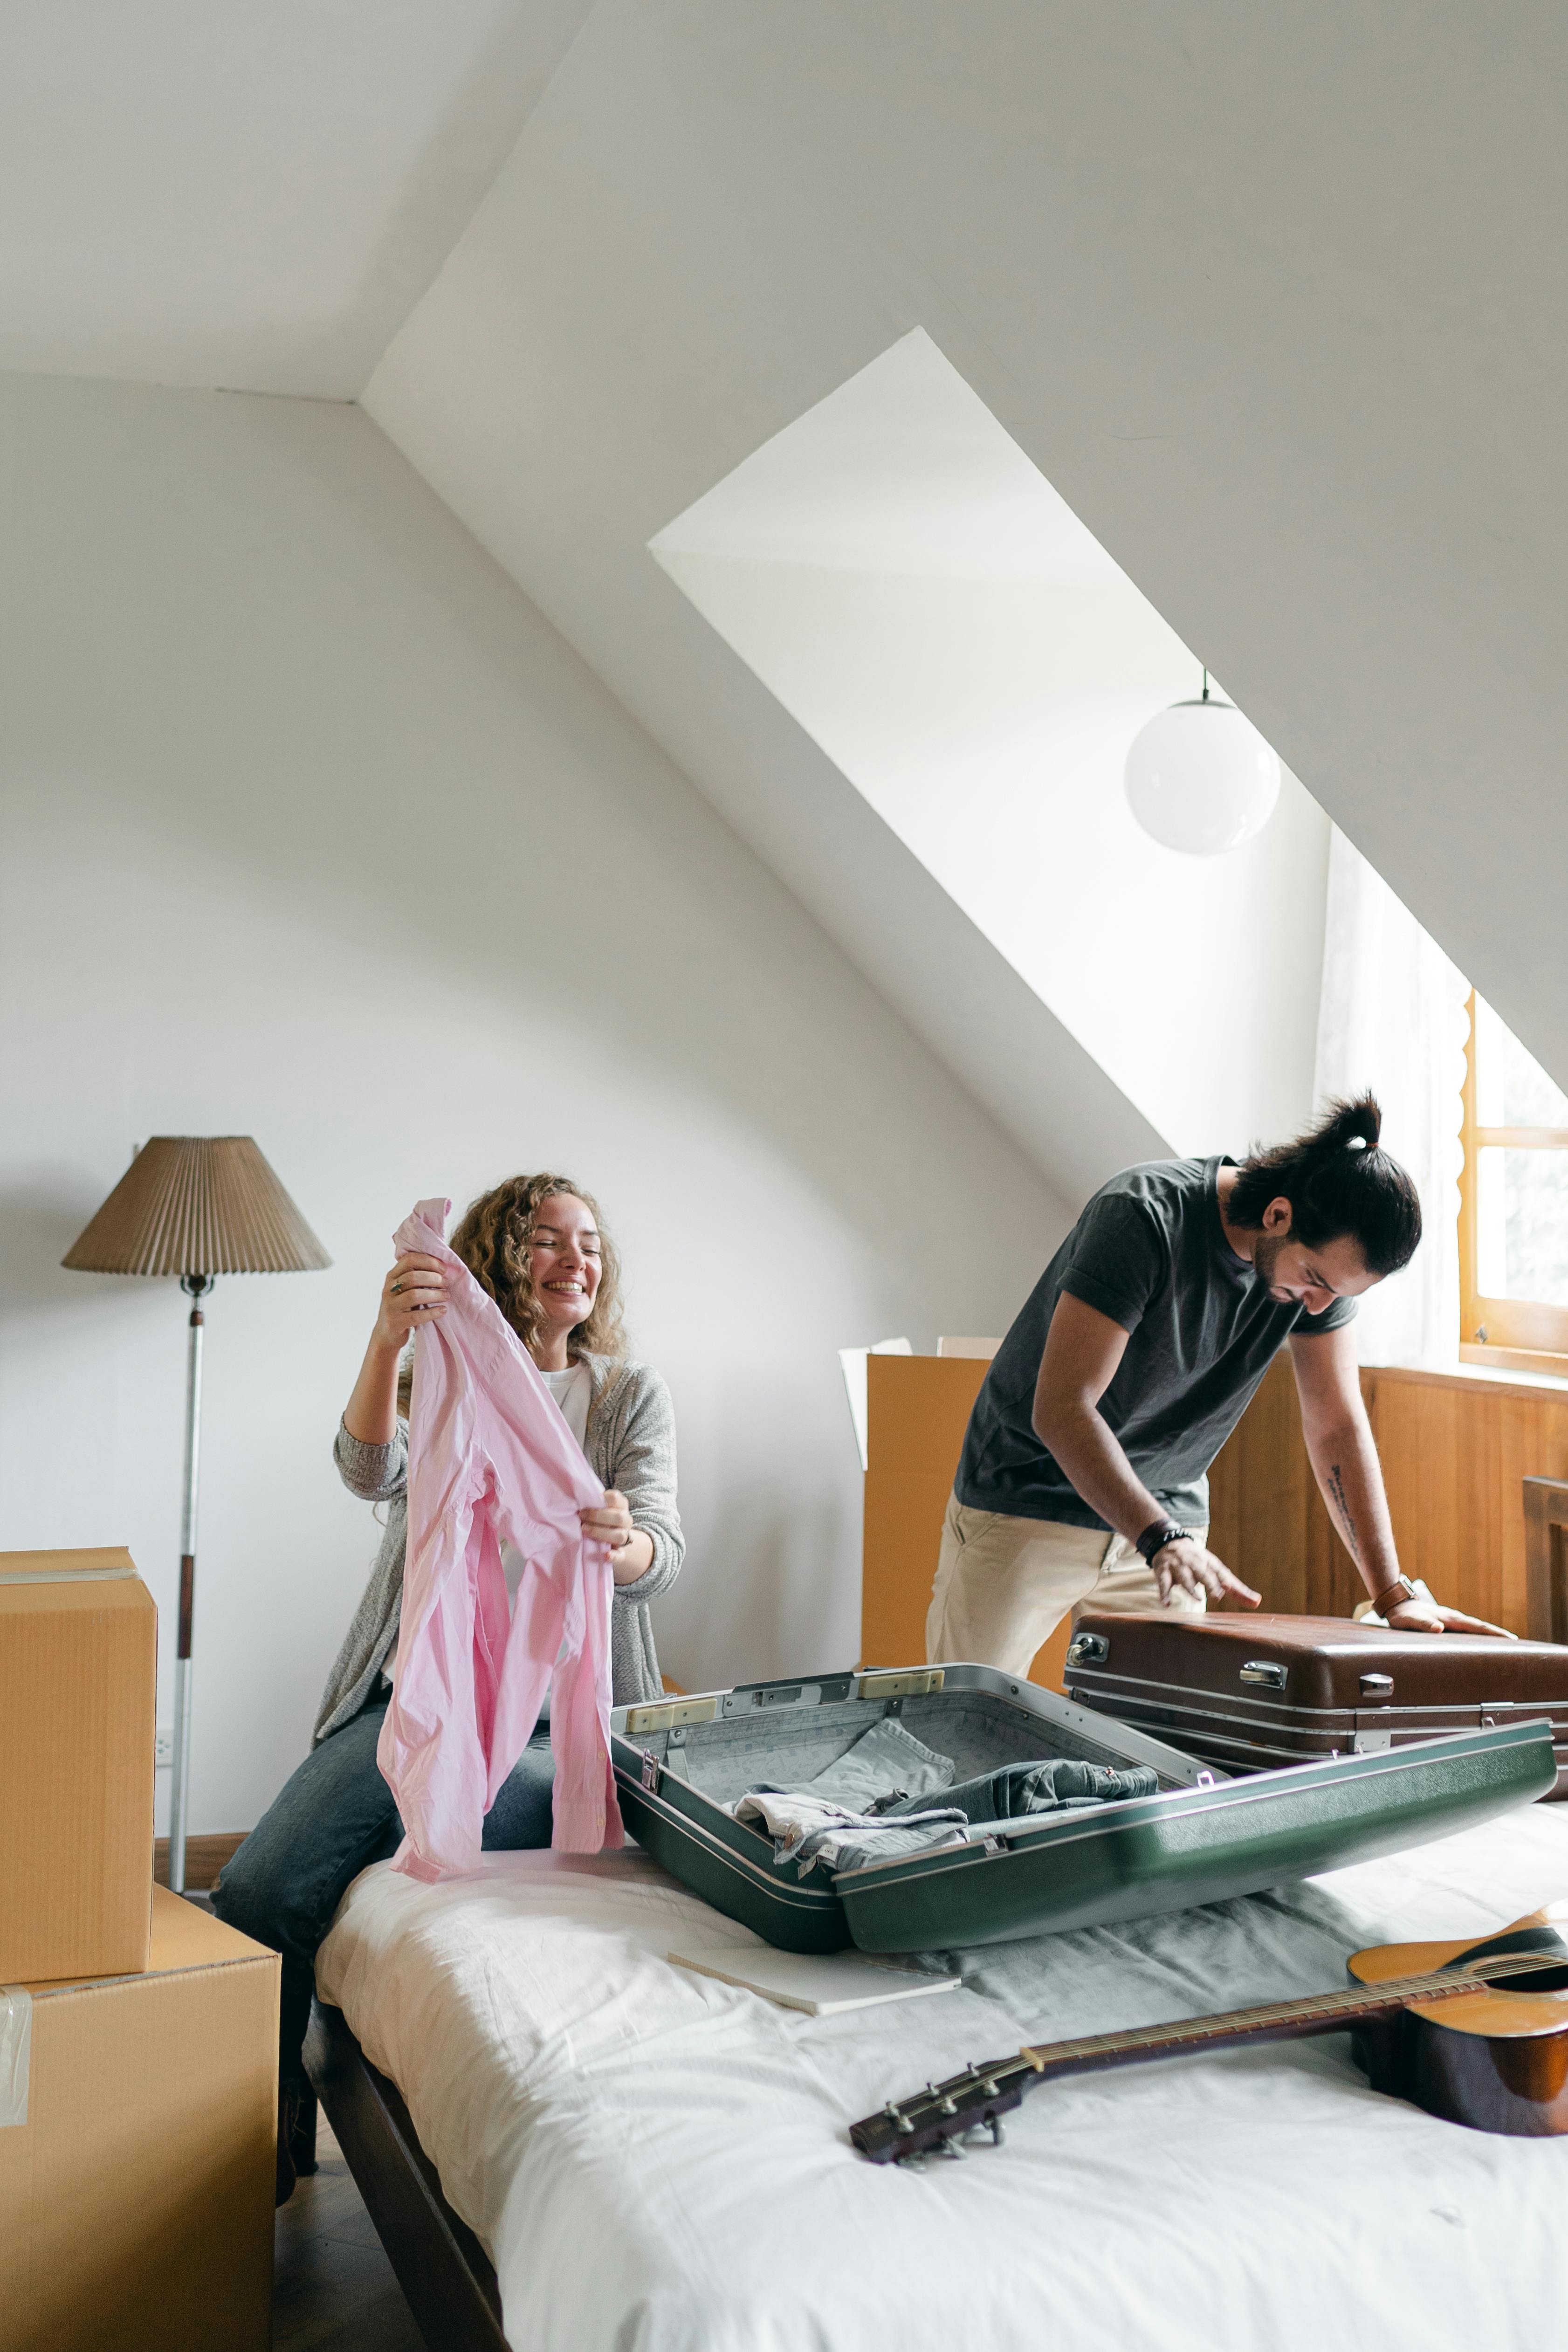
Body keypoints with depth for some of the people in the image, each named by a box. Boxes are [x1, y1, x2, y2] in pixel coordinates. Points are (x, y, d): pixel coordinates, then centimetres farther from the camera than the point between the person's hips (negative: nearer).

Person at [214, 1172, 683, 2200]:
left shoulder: (631, 1391, 5)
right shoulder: (437, 1373, 8)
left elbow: (663, 1552, -9)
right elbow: (370, 1472, -15)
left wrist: (621, 1544, -35)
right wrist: (388, 1344, -35)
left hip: (553, 1711, -2)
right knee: (253, 1897, -16)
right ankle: (266, 2127, 8)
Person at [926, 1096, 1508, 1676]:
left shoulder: (1325, 1258, -8)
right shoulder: (1145, 1216, -27)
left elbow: (1339, 1427, -4)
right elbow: (1060, 1410, -31)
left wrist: (1393, 1593, -12)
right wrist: (1161, 1539, -41)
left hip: (1168, 1517, 5)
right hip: (1027, 1504, -5)